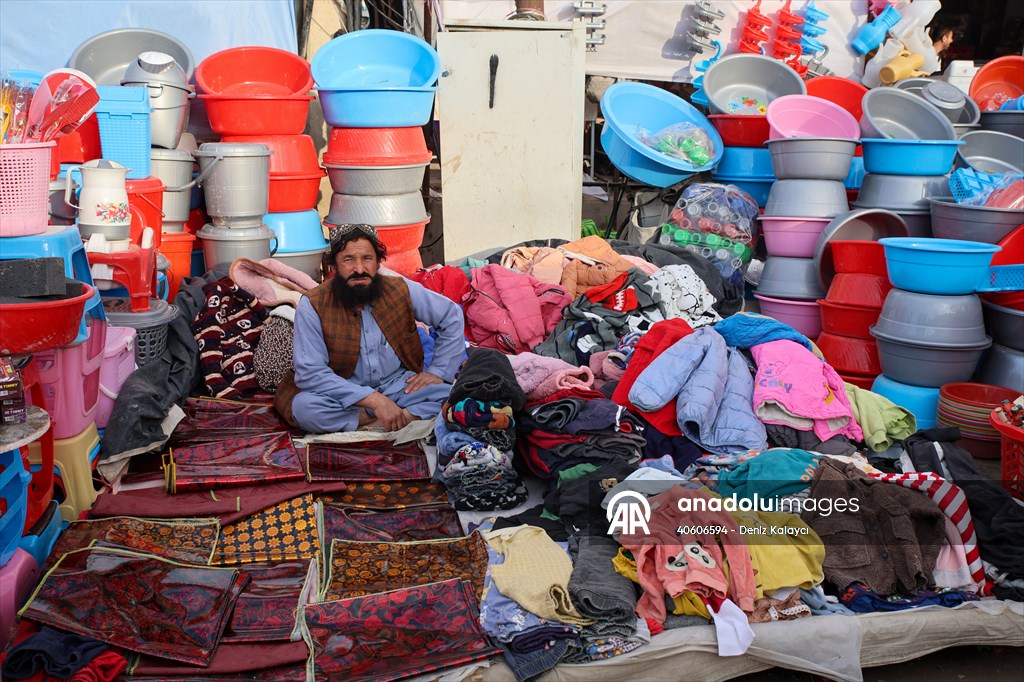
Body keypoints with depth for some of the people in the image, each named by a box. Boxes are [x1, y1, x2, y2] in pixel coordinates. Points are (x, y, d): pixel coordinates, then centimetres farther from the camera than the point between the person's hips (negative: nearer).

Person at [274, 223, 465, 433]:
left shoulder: (402, 290, -7)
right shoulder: (312, 305, -15)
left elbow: (451, 315, 6)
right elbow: (309, 372, -21)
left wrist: (438, 372, -3)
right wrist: (373, 399, -28)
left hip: (398, 384, 2)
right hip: (344, 392, -1)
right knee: (303, 407, -34)